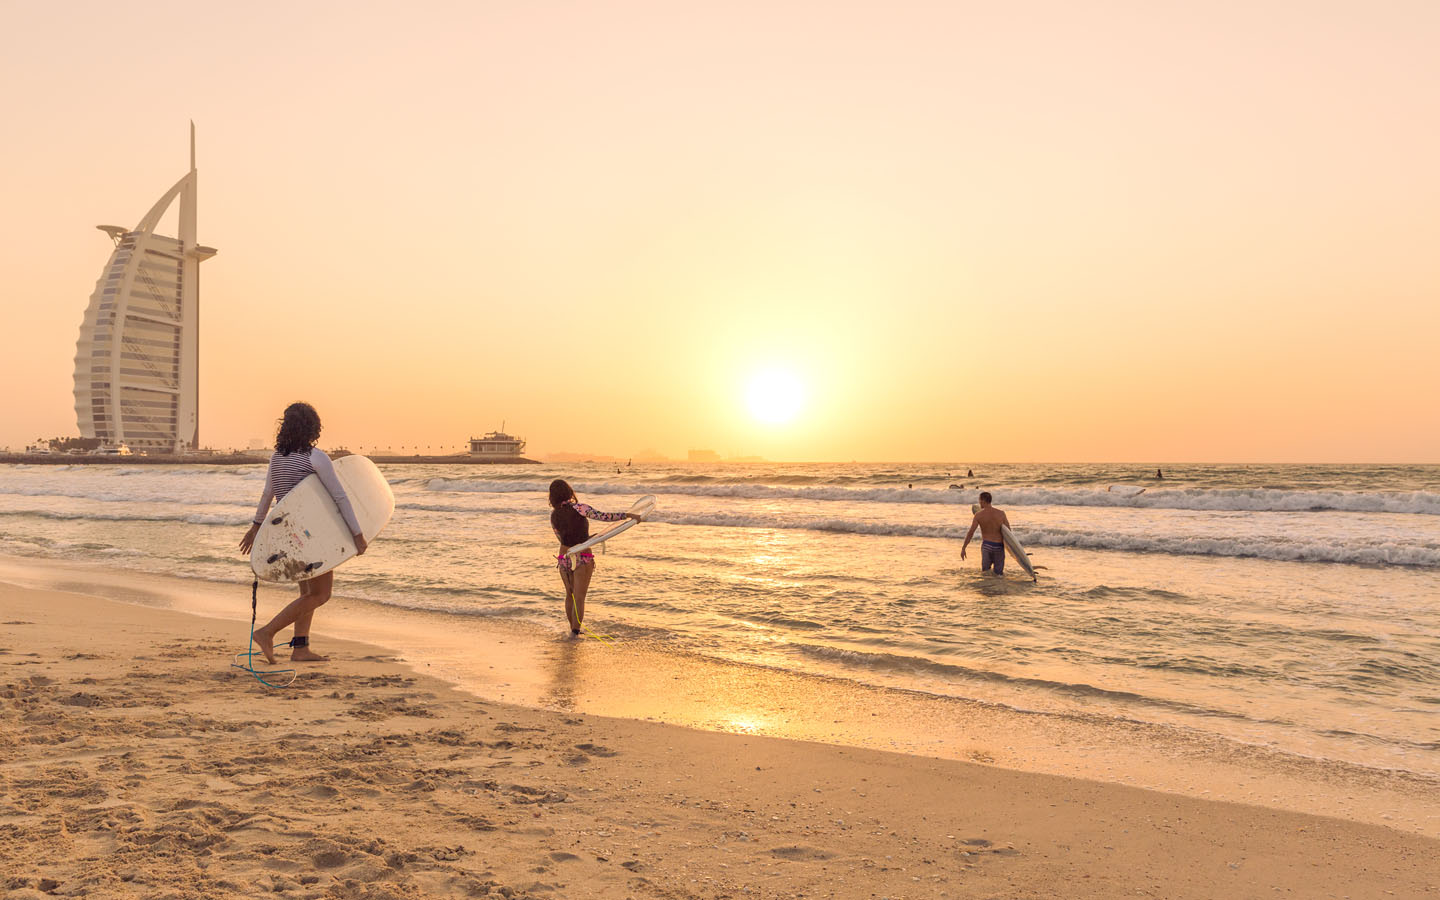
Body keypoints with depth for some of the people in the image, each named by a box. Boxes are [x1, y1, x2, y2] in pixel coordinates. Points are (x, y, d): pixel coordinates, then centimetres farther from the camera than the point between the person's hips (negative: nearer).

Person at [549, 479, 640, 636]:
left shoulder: (554, 516, 1)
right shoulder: (577, 508, -15)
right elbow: (602, 516, -24)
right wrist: (628, 515, -22)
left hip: (564, 558, 5)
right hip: (582, 559, -5)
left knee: (570, 595, 22)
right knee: (579, 598, 0)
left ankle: (573, 629, 32)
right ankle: (575, 632, -3)